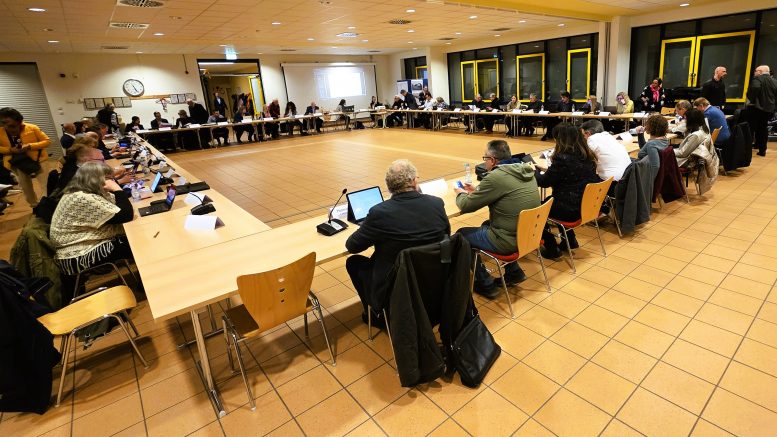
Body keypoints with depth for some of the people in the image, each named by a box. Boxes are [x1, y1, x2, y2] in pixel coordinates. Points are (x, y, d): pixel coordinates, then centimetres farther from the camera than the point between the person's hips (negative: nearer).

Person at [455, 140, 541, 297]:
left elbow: (466, 206, -13)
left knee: (461, 235, 9)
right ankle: (514, 272, 32)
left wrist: (460, 194, 9)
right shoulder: (525, 171, 3)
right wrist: (476, 191, 18)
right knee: (487, 224, 31)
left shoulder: (496, 177, -22)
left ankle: (486, 284, 18)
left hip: (510, 241, -8)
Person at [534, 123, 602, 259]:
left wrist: (534, 170, 6)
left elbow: (544, 182, -12)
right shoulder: (588, 156, 2)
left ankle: (551, 248, 20)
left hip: (571, 210, -8)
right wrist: (550, 170, 15)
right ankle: (570, 240, 36)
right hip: (586, 206, 8)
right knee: (548, 201, 30)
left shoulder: (563, 158, -23)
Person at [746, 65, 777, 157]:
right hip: (769, 109, 7)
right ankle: (762, 150, 17)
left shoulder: (757, 79, -9)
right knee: (763, 129, 14)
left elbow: (755, 88, -30)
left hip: (756, 108, -7)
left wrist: (751, 100, -18)